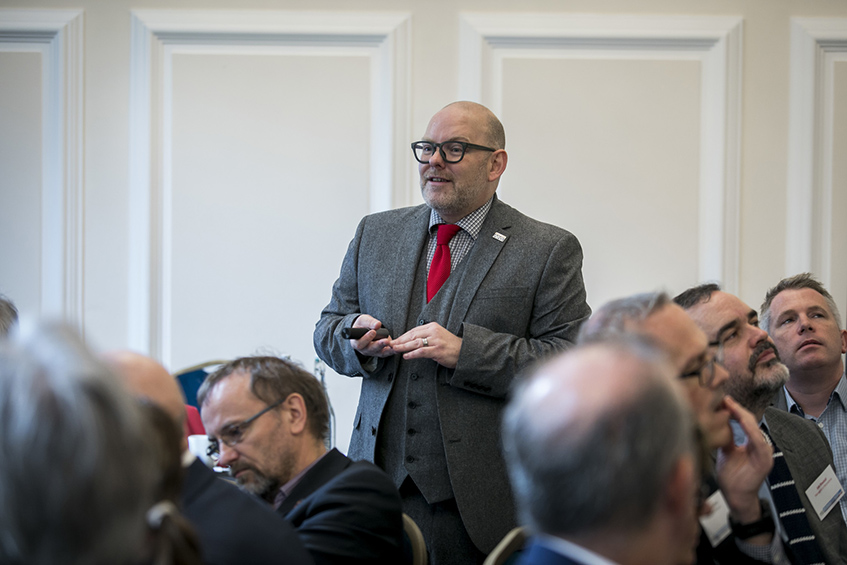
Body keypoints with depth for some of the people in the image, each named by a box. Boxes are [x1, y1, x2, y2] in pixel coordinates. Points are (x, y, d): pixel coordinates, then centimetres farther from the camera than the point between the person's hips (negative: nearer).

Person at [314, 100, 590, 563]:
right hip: (380, 481, 4)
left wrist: (466, 351, -19)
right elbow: (327, 329, 19)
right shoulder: (376, 234, 14)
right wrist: (354, 337, -6)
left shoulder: (549, 251, -1)